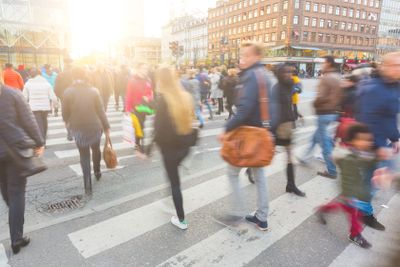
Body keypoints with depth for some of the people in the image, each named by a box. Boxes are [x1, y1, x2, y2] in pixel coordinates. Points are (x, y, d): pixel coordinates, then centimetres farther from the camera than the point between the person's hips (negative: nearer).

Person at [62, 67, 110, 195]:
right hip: (95, 127, 0)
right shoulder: (94, 91, -7)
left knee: (84, 155, 9)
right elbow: (101, 111, -6)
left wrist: (69, 122, 19)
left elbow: (65, 114, -3)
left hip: (78, 128, 0)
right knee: (96, 149, 24)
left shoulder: (67, 92, -7)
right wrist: (106, 127, 2)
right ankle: (97, 172, 44)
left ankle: (88, 186, 6)